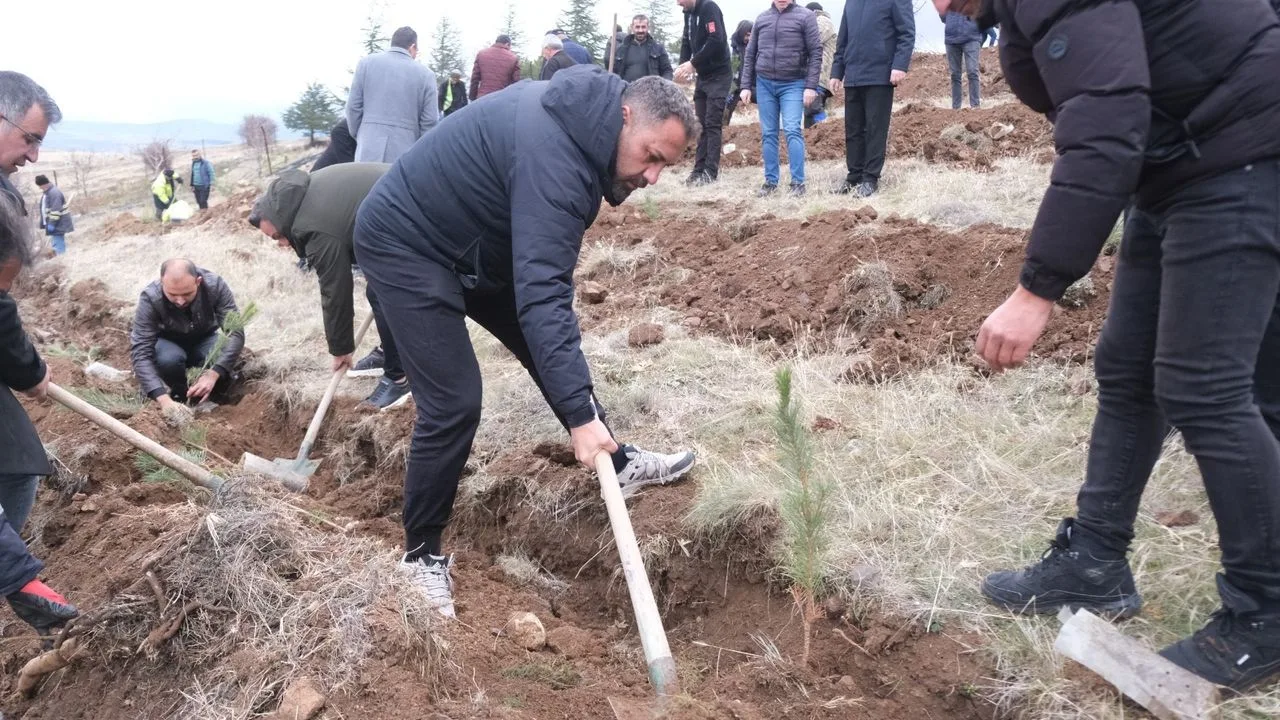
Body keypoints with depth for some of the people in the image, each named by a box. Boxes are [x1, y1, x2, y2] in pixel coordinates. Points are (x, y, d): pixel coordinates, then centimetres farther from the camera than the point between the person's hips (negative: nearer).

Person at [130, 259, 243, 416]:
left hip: (203, 340, 1)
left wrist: (214, 374, -46)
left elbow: (235, 333, -31)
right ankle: (179, 392, -4)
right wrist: (163, 399, -48)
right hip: (168, 343, -1)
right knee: (169, 359, -35)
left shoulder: (215, 286, -29)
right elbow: (141, 353, -35)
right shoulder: (150, 299, -31)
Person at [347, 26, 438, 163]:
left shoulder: (366, 63, 6)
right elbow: (430, 121, 0)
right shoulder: (425, 74, 2)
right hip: (405, 156, -1)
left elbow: (353, 107, 6)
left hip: (369, 152, 1)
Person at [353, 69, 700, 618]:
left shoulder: (579, 116, -3)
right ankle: (421, 554, 4)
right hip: (405, 243, -10)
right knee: (454, 402, -14)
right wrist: (580, 415, -44)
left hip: (473, 242, 10)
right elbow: (543, 292, -41)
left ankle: (619, 465, 28)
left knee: (555, 346, 12)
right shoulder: (553, 156, -33)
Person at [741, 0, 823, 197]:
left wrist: (811, 86, -12)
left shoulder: (805, 17, -2)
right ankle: (770, 181, 12)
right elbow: (750, 55, 14)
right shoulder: (761, 19, 9)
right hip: (764, 84, 4)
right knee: (768, 134, 5)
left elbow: (816, 53, -5)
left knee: (792, 131, -11)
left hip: (793, 84, -4)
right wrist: (746, 86, 8)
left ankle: (798, 182, -7)